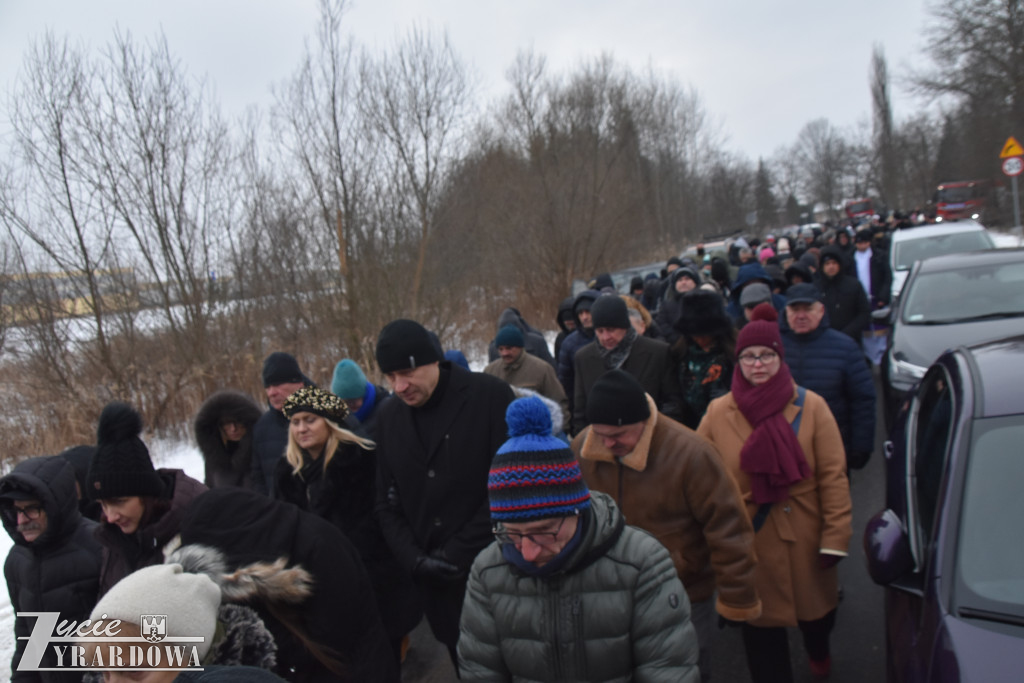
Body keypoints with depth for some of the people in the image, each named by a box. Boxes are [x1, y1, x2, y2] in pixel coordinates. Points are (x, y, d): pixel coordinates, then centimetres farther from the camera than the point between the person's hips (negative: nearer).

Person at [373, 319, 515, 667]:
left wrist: (459, 553, -14)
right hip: (433, 579, 4)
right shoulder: (389, 415, 5)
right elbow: (387, 502, 9)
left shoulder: (490, 396, -11)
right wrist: (415, 559, -5)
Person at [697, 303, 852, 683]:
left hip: (804, 535, 1)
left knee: (816, 605, 23)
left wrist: (835, 536, -11)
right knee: (760, 623, 10)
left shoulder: (811, 406, -8)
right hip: (748, 539, 0)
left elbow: (833, 475, -8)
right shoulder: (718, 413, -6)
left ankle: (818, 651, 57)